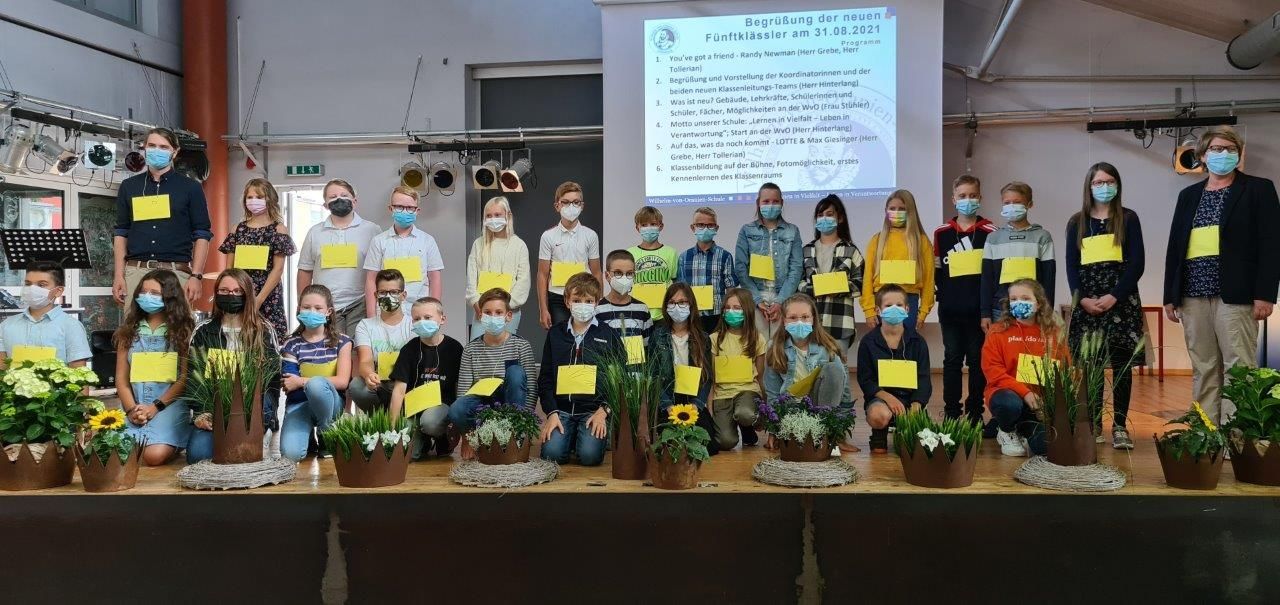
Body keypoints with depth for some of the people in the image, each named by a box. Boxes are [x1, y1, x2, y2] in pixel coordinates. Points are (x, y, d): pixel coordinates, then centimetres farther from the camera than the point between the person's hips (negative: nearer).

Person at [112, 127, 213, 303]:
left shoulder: (190, 188, 8)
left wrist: (196, 276, -6)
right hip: (136, 271, 2)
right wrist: (119, 275, 6)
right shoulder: (129, 187, 16)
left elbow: (202, 236, 4)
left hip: (176, 273, -2)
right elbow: (121, 233, 16)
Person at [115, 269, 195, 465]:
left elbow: (185, 378, -2)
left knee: (155, 455, -27)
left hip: (169, 403, -3)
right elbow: (121, 378, 10)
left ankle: (175, 446, 7)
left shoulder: (183, 330, 4)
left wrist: (156, 407, -11)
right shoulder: (129, 330, 14)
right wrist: (131, 409, -7)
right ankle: (136, 446, 10)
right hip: (134, 405, 3)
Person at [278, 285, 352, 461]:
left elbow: (342, 381, -9)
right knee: (290, 453, -29)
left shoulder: (341, 341, 2)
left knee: (315, 384, -38)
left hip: (331, 402, 0)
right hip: (299, 404, 0)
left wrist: (302, 382, -15)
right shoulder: (291, 345, 3)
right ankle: (309, 432, 8)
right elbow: (289, 387, -6)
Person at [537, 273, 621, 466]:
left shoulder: (608, 335, 5)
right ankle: (569, 436, 12)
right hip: (561, 409, 2)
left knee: (590, 455, -25)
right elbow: (545, 377, 8)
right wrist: (551, 413, -4)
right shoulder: (555, 334, 10)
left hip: (594, 409, -2)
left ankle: (597, 434, 9)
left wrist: (603, 411, -8)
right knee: (551, 454, -21)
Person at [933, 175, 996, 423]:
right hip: (950, 309, 2)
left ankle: (976, 412, 16)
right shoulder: (942, 233, 6)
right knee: (952, 359, 7)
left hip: (979, 308, -1)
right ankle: (951, 412, 14)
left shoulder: (990, 232, 0)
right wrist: (945, 293, -4)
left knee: (977, 360, 6)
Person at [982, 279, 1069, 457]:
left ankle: (1024, 431, 19)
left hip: (1042, 399, 2)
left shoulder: (1053, 332, 5)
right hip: (1009, 393, -2)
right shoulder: (998, 331, -2)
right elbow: (992, 370, -9)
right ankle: (1007, 431, 1)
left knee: (1045, 446, -21)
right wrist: (1024, 391, -19)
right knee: (1009, 405, -38)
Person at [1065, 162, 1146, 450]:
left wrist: (1114, 296, -12)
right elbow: (1071, 265, 7)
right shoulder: (1077, 222, 12)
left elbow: (1137, 262, -1)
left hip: (1121, 297, -1)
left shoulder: (1128, 218, 6)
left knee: (1121, 361, -3)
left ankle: (1120, 425, 2)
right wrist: (1082, 298, -8)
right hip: (1086, 300, 2)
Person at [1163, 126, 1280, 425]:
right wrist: (1170, 296, 10)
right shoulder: (1188, 195, 17)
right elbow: (1175, 246, 16)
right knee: (1203, 371, 6)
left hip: (1234, 294, -4)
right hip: (1193, 294, 4)